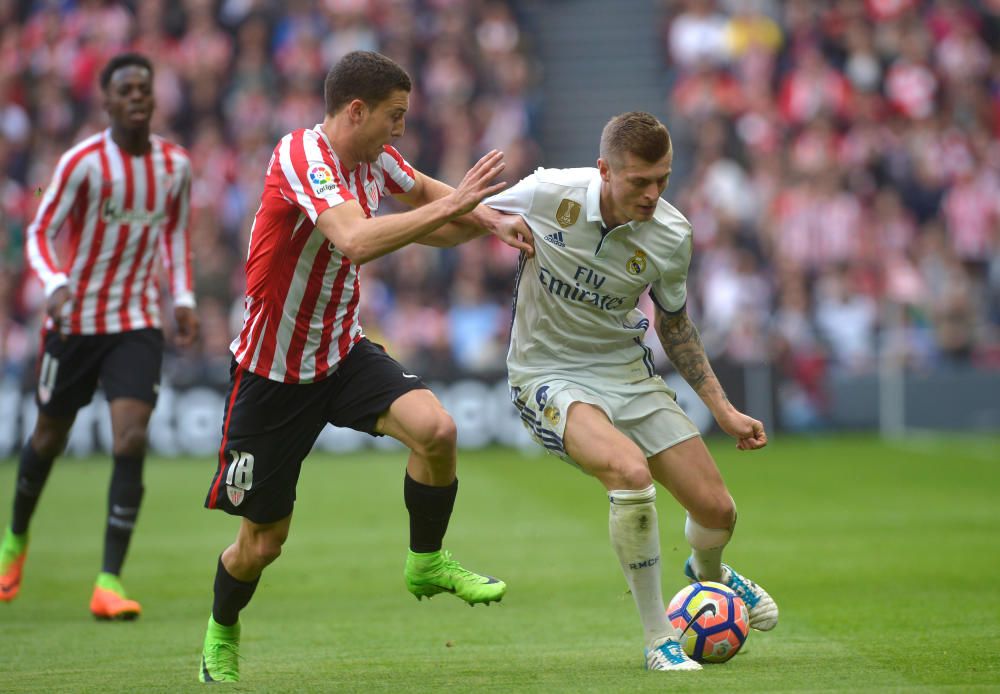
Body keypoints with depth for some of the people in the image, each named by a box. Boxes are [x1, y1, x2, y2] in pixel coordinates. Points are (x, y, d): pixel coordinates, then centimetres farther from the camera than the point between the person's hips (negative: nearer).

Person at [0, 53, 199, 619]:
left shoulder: (176, 165, -1)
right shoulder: (84, 162, -13)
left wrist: (184, 298, 6)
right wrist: (56, 285, -29)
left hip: (139, 323, 2)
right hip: (76, 318, -2)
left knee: (132, 440, -16)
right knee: (50, 438, 13)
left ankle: (110, 581, -14)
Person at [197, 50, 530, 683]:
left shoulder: (374, 157, -1)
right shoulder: (301, 157, -25)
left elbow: (422, 190, 20)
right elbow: (357, 240, -41)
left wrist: (490, 218, 2)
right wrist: (449, 206, -37)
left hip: (344, 351, 6)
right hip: (273, 371, -6)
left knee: (436, 429, -23)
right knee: (262, 543, 5)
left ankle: (427, 562, 2)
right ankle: (222, 632, 36)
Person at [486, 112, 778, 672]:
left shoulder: (672, 236, -11)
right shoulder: (548, 194, -19)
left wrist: (723, 408, 6)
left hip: (627, 372, 4)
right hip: (550, 377, -4)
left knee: (716, 510, -1)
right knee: (630, 471, -33)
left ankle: (708, 571, 42)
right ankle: (658, 638, -15)